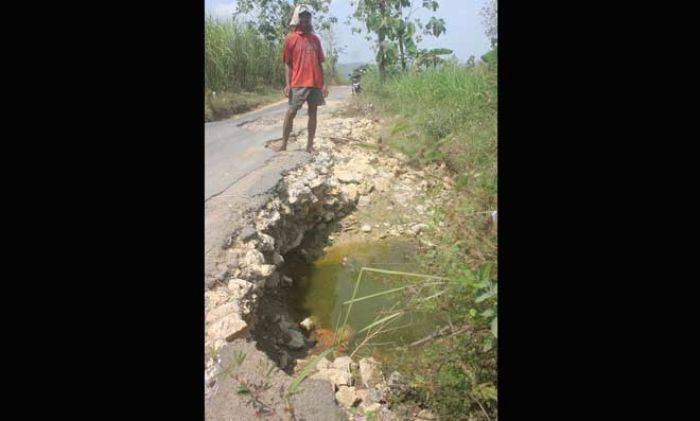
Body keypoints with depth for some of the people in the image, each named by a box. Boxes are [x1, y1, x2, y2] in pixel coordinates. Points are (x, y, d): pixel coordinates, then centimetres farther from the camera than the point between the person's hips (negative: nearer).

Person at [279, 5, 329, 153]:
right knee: (291, 112, -4)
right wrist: (287, 84, -10)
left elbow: (319, 63, 15)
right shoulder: (290, 38, 3)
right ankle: (283, 144, 3)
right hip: (298, 83, -4)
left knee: (313, 113, 3)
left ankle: (310, 146, 9)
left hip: (315, 83, 4)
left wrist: (323, 83, 9)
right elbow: (287, 63, 1)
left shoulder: (315, 39, 15)